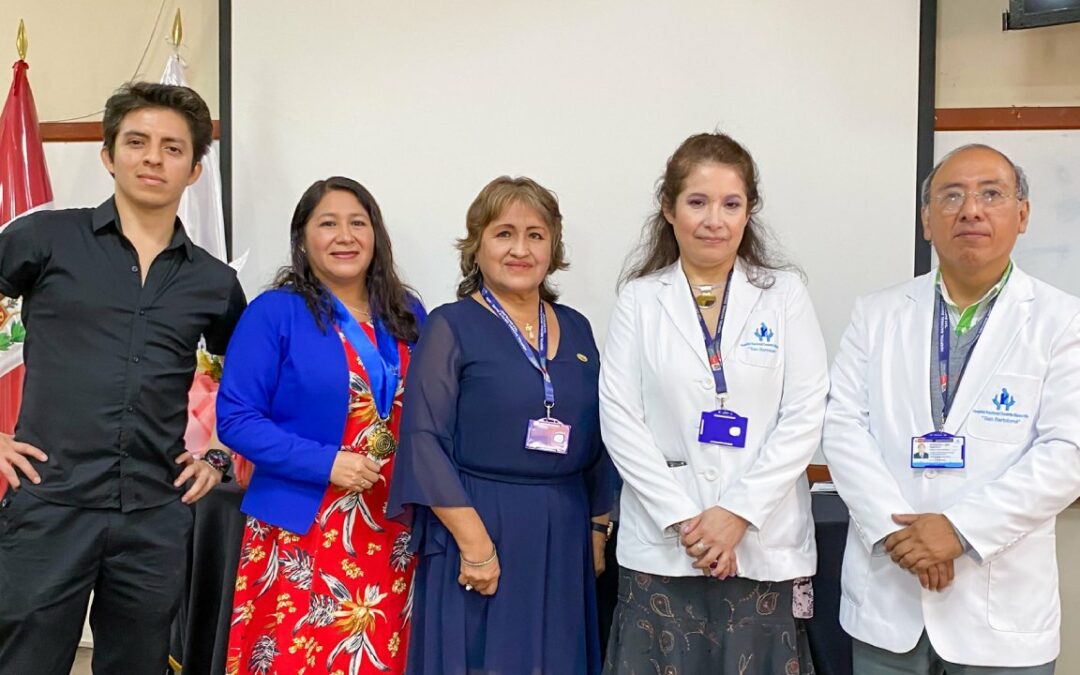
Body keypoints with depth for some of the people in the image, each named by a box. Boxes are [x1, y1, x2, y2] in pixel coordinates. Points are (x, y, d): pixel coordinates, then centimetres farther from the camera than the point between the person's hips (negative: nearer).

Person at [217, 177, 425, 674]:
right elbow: (236, 419, -9)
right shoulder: (275, 313, -5)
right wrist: (325, 463, -18)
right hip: (302, 533, -4)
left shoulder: (408, 316, 9)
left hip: (392, 535, 4)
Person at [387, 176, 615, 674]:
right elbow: (425, 441, -12)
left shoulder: (576, 329, 9)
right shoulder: (451, 326, -5)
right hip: (482, 529, -5)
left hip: (564, 535, 5)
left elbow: (598, 440, 15)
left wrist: (598, 528, 11)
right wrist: (474, 541, -17)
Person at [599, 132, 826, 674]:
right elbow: (620, 420, -2)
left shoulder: (785, 295, 4)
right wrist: (683, 518, -10)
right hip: (662, 545, 0)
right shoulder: (640, 299, 3)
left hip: (765, 544, 1)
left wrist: (739, 513, -10)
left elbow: (804, 417, -2)